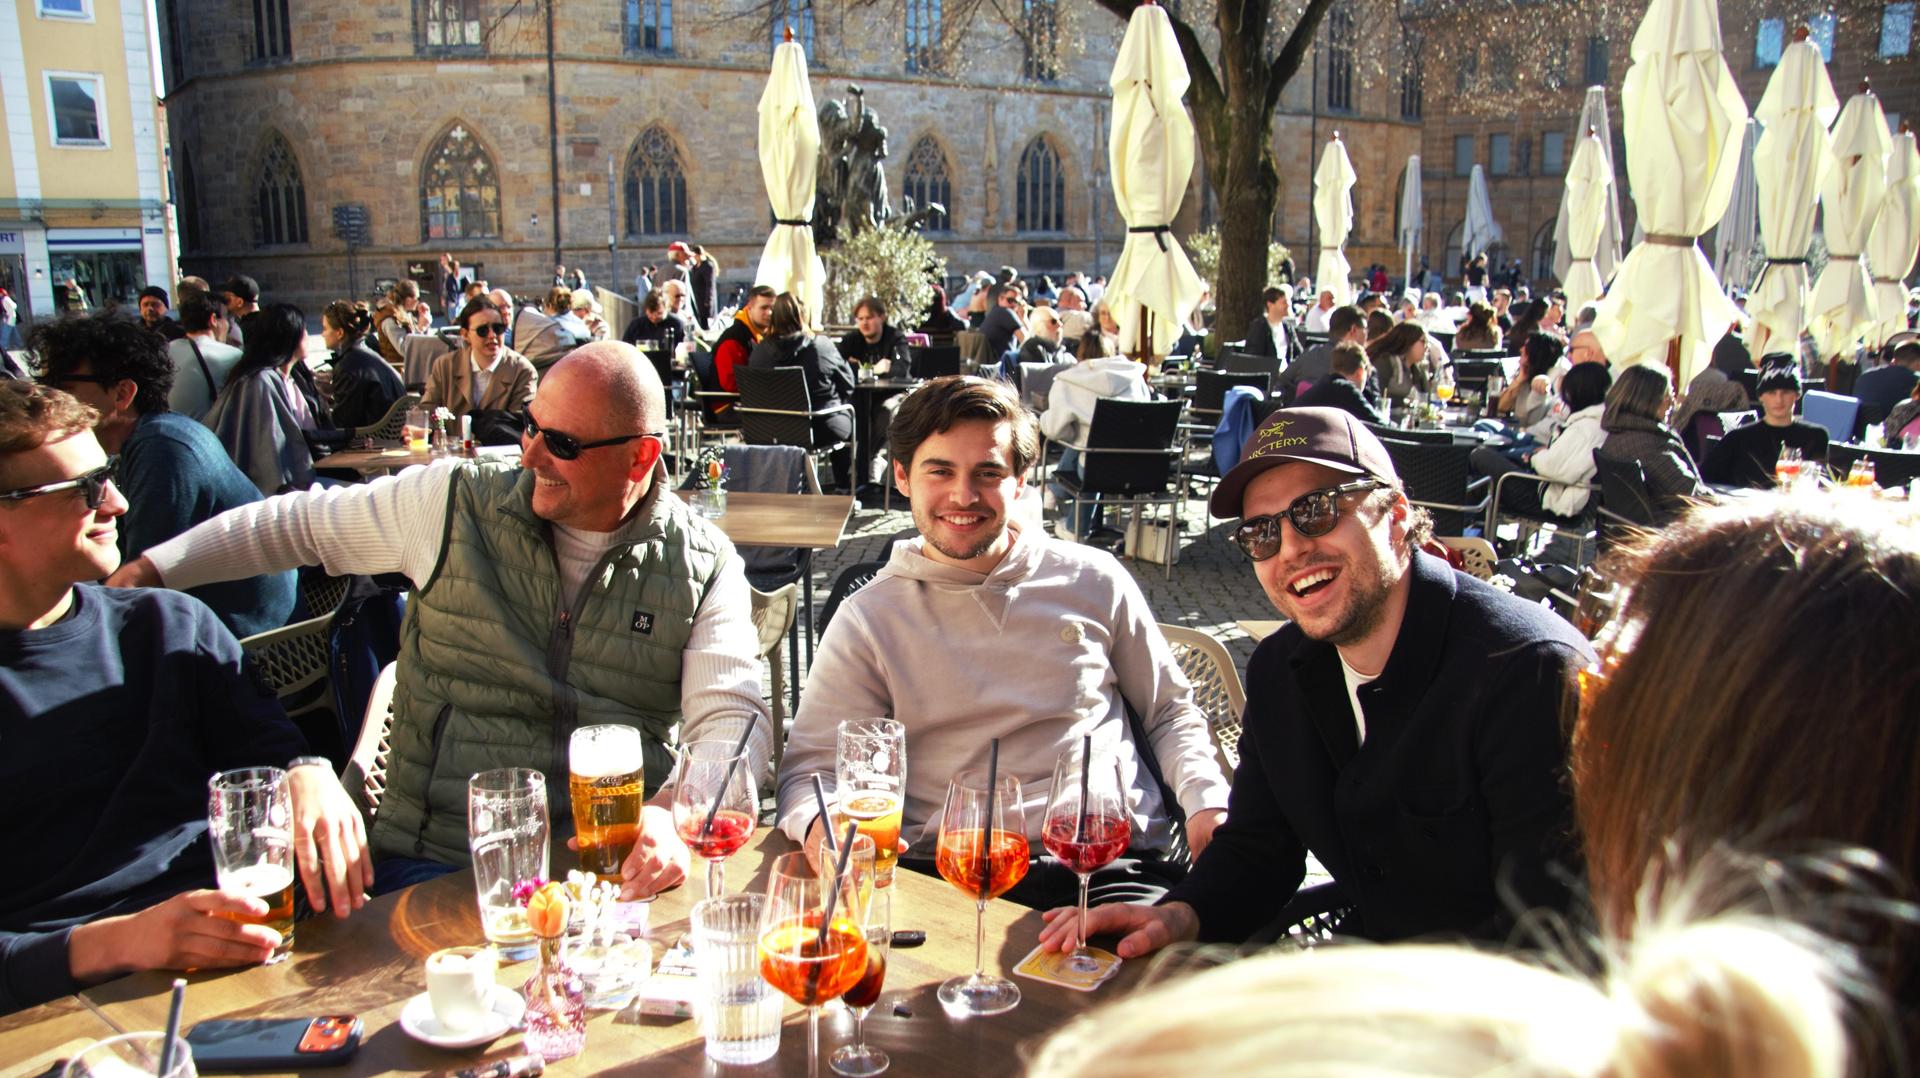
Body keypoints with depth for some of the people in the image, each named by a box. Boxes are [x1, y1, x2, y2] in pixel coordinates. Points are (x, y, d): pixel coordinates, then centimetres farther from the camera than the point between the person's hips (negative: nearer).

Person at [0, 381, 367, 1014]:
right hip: (57, 996, -2)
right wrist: (110, 944, -23)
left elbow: (268, 749, 11)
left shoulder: (171, 625, 15)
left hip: (231, 956, 3)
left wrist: (308, 773, -13)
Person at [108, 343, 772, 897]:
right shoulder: (456, 505, 5)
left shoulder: (705, 567, 1)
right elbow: (297, 523, 18)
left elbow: (731, 718, -7)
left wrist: (669, 814, -28)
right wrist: (147, 572, 14)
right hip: (435, 865, 1)